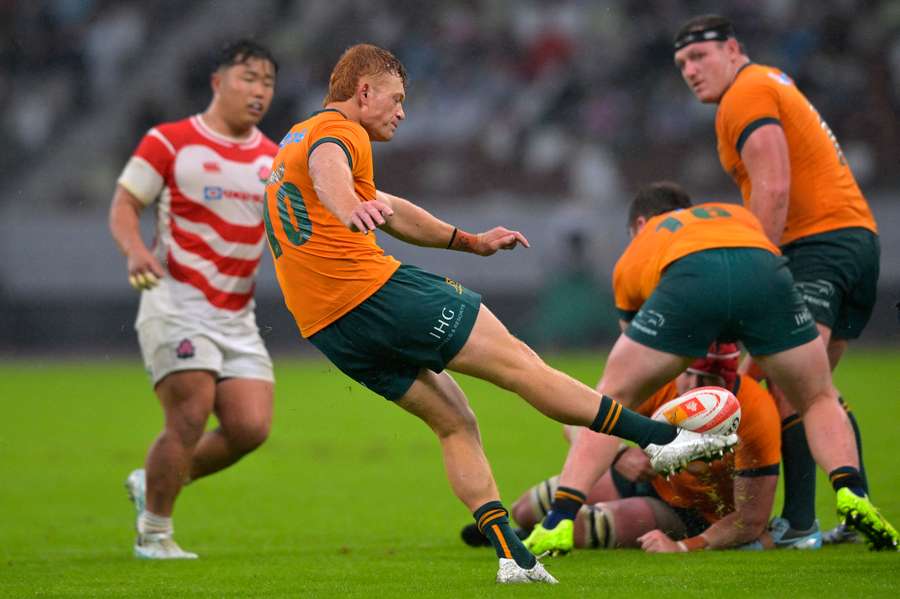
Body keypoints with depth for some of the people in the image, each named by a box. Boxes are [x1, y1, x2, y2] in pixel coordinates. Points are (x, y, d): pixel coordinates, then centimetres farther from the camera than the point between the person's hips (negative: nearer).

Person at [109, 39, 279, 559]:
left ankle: (152, 484, 18)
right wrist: (136, 250, -21)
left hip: (237, 316, 6)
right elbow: (124, 205, -2)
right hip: (177, 305, -6)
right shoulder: (169, 142, -3)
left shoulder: (274, 160, 13)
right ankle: (154, 533, 2)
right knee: (190, 419, -15)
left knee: (251, 427, -6)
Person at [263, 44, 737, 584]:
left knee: (455, 422, 13)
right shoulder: (336, 131, -6)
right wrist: (352, 210, -54)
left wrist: (471, 242, 38)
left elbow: (385, 210, 35)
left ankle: (511, 553, 5)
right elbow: (327, 169, -32)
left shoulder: (298, 138, 25)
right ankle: (661, 437, -1)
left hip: (329, 330, 10)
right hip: (374, 291, -10)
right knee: (516, 360, -4)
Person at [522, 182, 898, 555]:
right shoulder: (738, 215, 45)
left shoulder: (631, 260, 40)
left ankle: (559, 523, 6)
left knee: (609, 402, 17)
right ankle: (852, 496, -1)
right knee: (819, 401, 23)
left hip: (687, 277, -1)